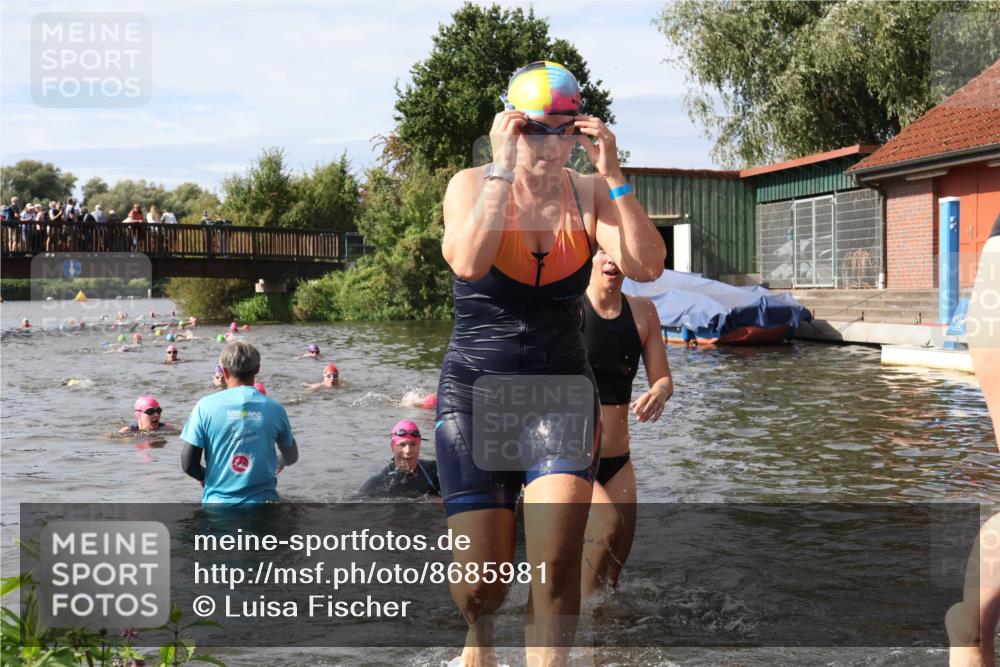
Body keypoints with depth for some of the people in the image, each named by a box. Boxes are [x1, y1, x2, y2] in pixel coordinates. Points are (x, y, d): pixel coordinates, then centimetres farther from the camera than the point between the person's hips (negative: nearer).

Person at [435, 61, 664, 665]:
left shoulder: (589, 194, 1)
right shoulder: (473, 185, -5)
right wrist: (504, 169, -23)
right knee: (483, 580, 0)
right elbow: (467, 262, -26)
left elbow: (647, 267, -14)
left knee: (557, 563, -18)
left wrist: (613, 174, -18)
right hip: (477, 389, -1)